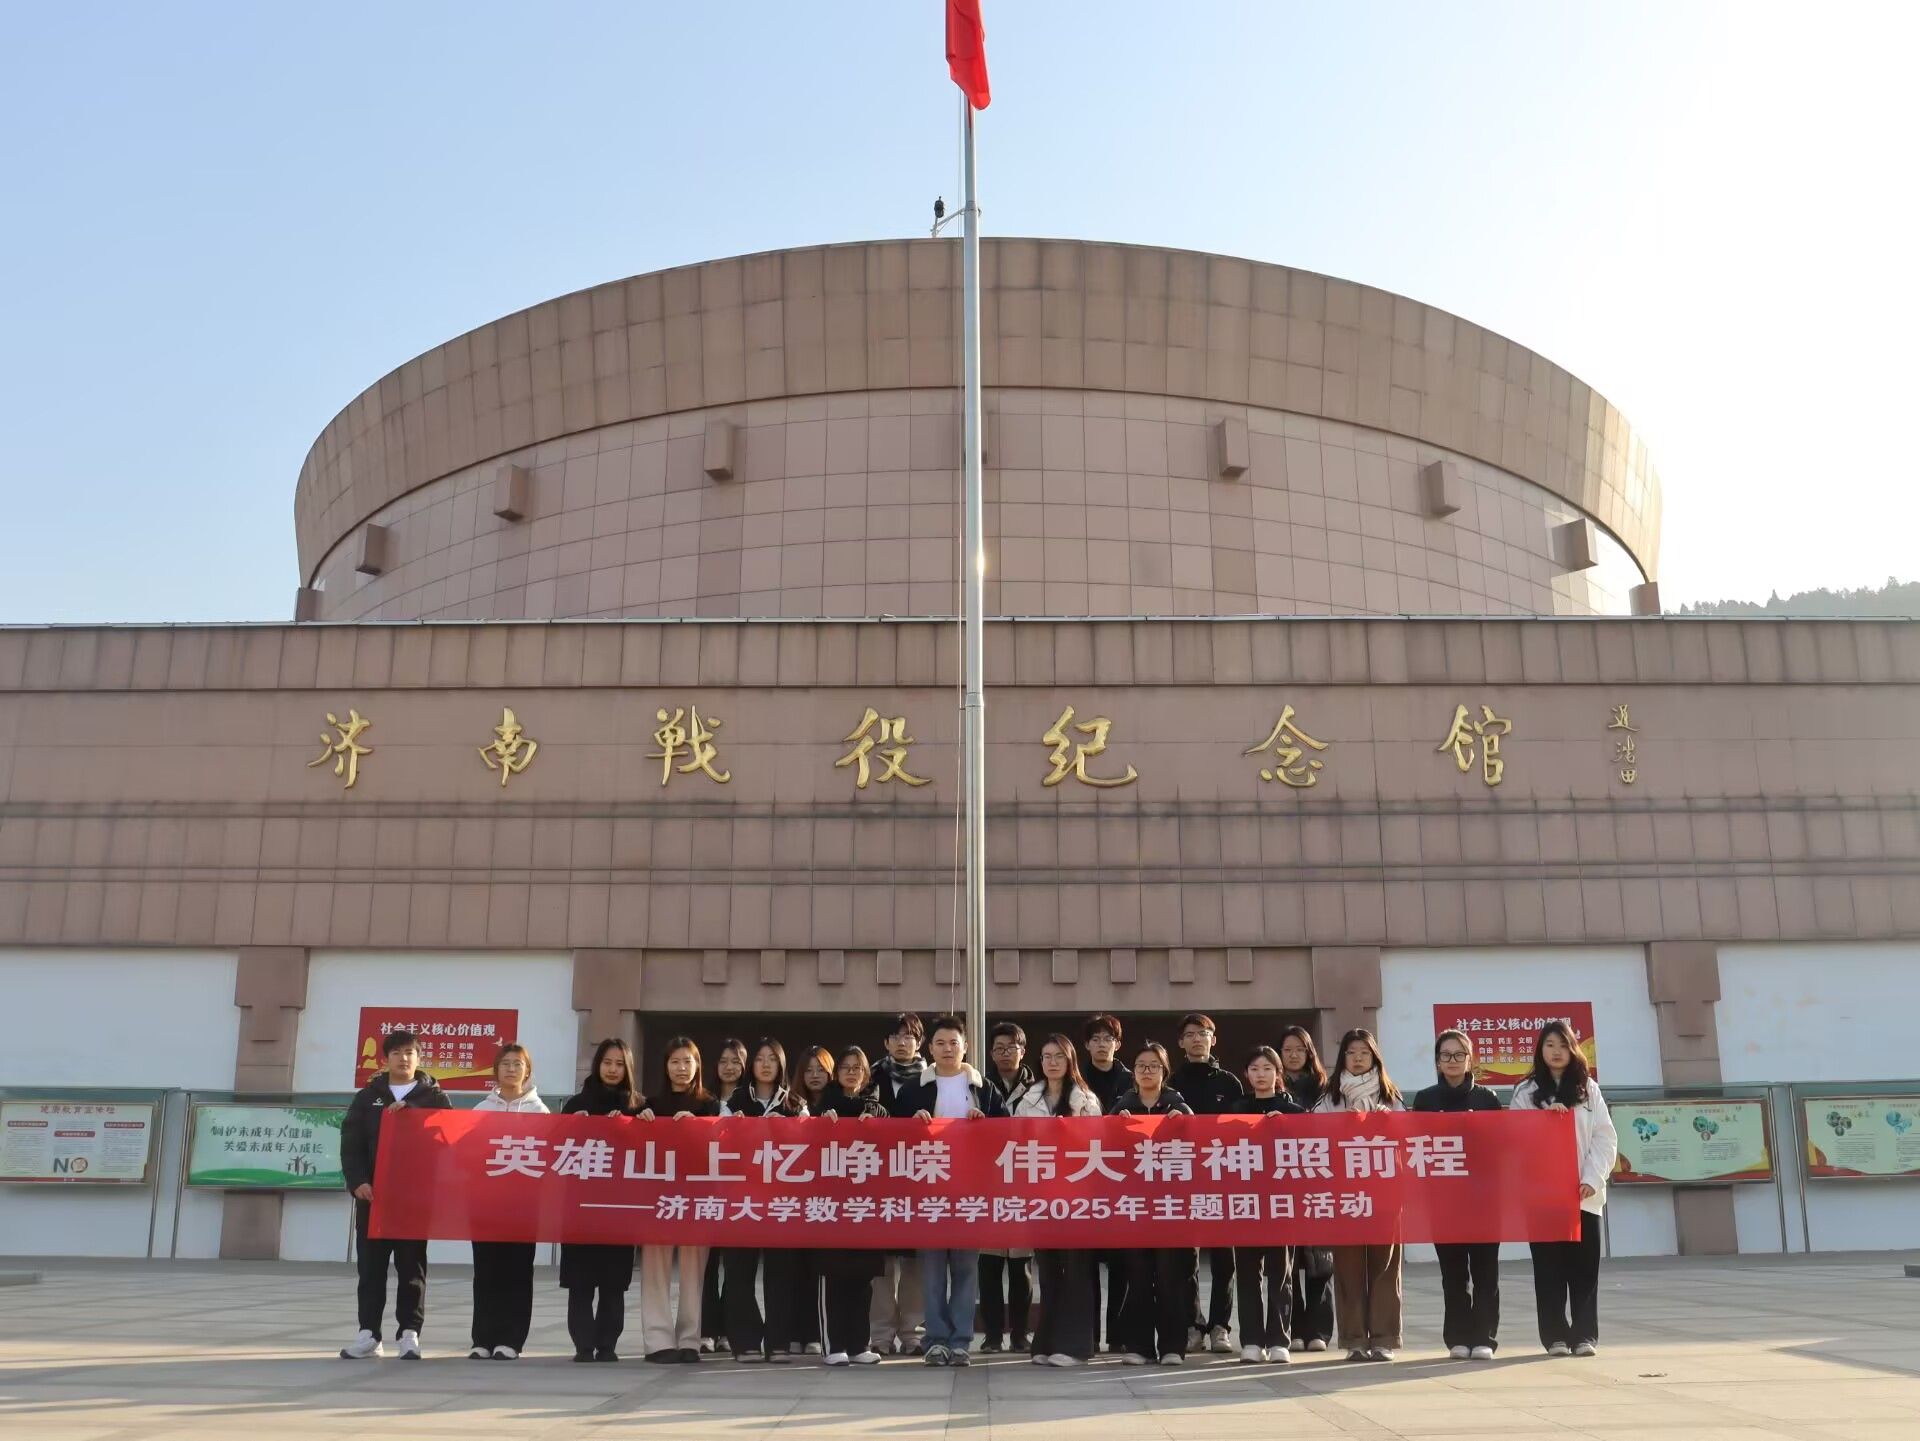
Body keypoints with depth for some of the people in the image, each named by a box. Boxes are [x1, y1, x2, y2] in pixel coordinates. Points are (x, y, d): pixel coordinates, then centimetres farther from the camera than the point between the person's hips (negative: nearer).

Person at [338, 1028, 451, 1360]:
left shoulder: (434, 1096, 6)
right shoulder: (368, 1096, 9)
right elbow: (351, 1141, 3)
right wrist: (358, 1181, -10)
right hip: (373, 1192, 2)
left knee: (411, 1266, 2)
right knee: (371, 1264, 5)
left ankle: (409, 1334, 6)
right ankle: (369, 1333, 12)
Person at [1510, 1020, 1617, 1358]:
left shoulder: (1589, 1089, 10)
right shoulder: (1526, 1092, 7)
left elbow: (1605, 1138, 4)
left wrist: (1593, 1180, -8)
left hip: (1583, 1194, 1)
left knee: (1584, 1267, 1)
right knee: (1549, 1268, 1)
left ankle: (1585, 1335, 8)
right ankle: (1555, 1336, 7)